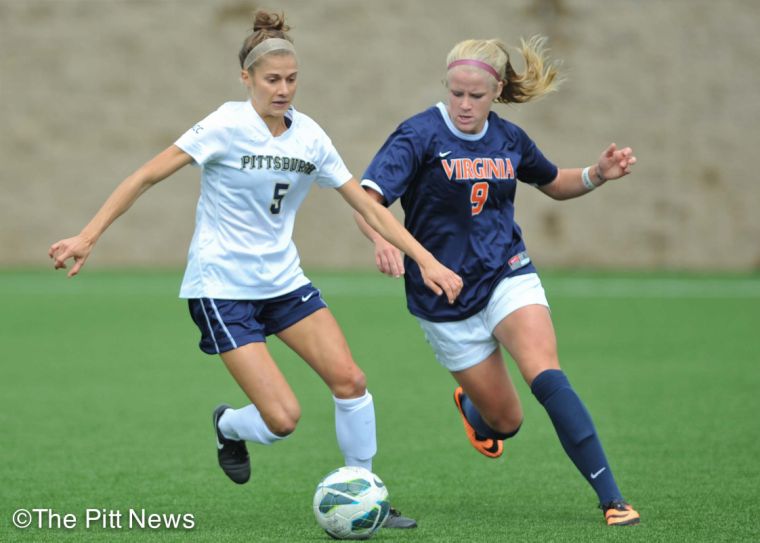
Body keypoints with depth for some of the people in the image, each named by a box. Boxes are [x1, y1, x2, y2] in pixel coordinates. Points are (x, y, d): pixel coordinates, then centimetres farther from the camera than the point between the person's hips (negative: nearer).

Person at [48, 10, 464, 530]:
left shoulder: (309, 136, 0)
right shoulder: (228, 126, -15)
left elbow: (368, 205, 4)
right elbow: (147, 176, -12)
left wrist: (426, 259, -3)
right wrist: (88, 237, -16)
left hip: (283, 281, 5)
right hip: (221, 287, -5)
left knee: (350, 379, -10)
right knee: (283, 418, -14)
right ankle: (229, 426, 22)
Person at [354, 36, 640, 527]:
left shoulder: (509, 139, 1)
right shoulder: (420, 135, -14)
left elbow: (554, 184, 20)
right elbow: (367, 198, -25)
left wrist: (599, 174, -1)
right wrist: (383, 241, -46)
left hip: (508, 275, 2)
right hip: (445, 298, -2)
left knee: (545, 375, -25)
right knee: (506, 422, 4)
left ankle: (611, 498, -23)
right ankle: (471, 407, 45)